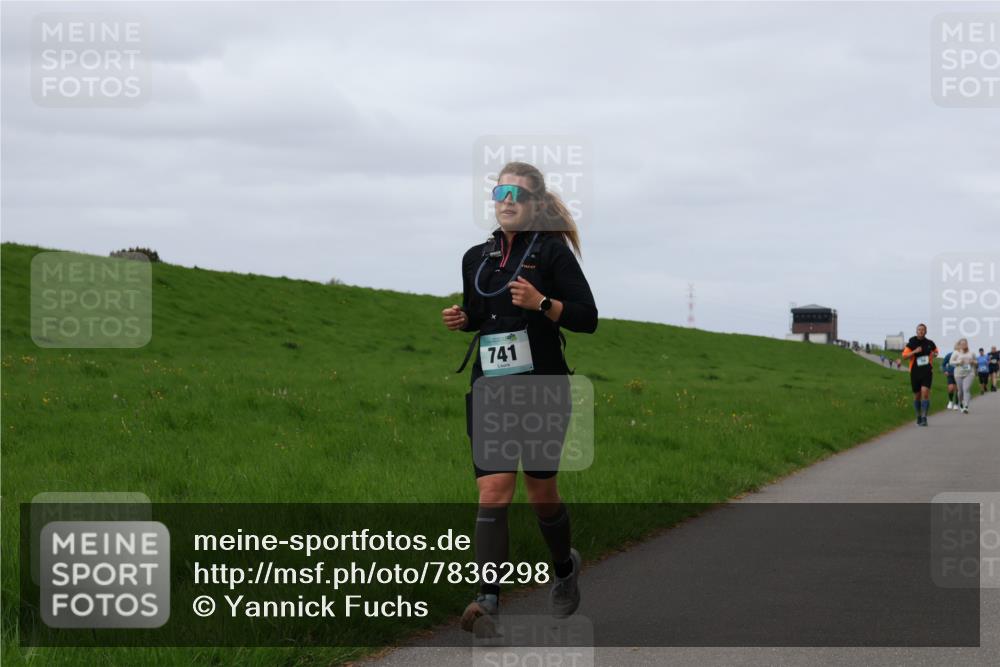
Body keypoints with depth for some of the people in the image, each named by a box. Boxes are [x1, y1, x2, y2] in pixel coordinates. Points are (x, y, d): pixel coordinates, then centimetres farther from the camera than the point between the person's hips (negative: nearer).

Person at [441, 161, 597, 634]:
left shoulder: (552, 252, -4)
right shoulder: (477, 257, 11)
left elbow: (587, 318, -7)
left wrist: (541, 302, -22)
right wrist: (460, 319, 2)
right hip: (490, 387, 3)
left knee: (541, 491, 8)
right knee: (493, 489, -11)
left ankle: (564, 568, 36)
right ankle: (489, 598, -17)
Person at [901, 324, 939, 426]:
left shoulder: (930, 343, 5)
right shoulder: (911, 343, 0)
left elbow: (935, 351, 25)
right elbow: (905, 356, -5)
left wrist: (934, 354, 1)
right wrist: (914, 352, -19)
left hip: (927, 371, -1)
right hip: (915, 372, 1)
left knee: (925, 393, -17)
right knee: (917, 395, 9)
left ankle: (924, 418, -18)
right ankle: (918, 416, 28)